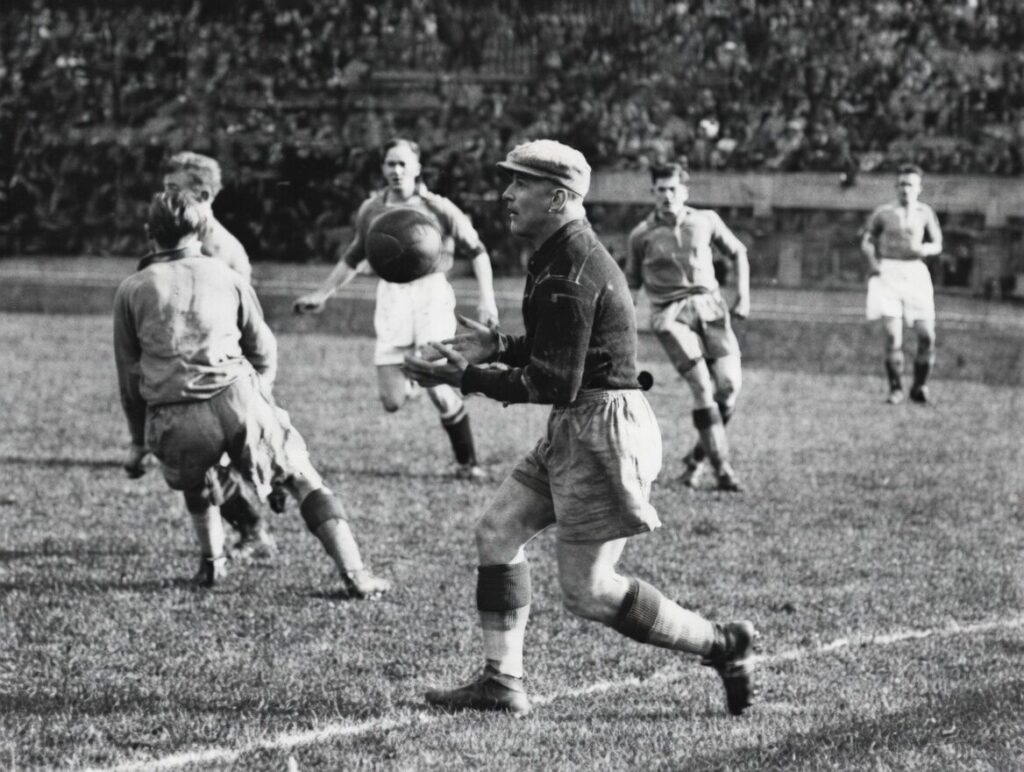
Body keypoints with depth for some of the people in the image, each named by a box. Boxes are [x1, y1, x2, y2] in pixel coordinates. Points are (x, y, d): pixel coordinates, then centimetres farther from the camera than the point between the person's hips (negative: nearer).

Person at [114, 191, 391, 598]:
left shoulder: (131, 291, 16)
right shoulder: (226, 277, 17)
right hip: (236, 400, -1)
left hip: (170, 422, 1)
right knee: (303, 480, 9)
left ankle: (213, 562, 32)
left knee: (195, 482, 34)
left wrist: (138, 440, 28)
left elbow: (128, 374, 18)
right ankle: (354, 574, -2)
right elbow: (263, 350, 23)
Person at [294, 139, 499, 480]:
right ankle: (410, 373, 38)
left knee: (439, 392, -13)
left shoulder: (438, 208, -5)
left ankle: (467, 463, 7)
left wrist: (487, 299, -8)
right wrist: (322, 294, 21)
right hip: (391, 298, 3)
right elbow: (352, 258, 22)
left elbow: (477, 251, 1)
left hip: (431, 295, -3)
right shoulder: (371, 210, 6)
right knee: (392, 402, 0)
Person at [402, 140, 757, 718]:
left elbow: (555, 384, -22)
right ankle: (502, 683, 12)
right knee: (499, 530, 10)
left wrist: (463, 377, -18)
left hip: (602, 428, -11)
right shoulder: (569, 254, 13)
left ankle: (723, 646, 4)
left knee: (588, 592, -5)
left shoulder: (567, 273, -20)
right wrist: (497, 346, 10)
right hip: (577, 430, 11)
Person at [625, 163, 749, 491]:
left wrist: (743, 296, 9)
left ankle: (697, 456, 11)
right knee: (702, 387, -16)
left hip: (710, 306, 3)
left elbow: (738, 252, 19)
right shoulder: (642, 235, 1)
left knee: (729, 384, -10)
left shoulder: (706, 221, 7)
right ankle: (722, 468, -11)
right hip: (670, 313, -3)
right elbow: (632, 282, 13)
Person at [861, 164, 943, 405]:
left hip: (915, 273, 2)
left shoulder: (924, 213, 9)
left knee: (926, 335, -6)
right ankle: (895, 389, 0)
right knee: (892, 334, -11)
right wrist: (873, 262, -9)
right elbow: (867, 242, 10)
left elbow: (937, 245, 12)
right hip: (888, 272, -2)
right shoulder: (883, 212, 6)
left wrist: (925, 249, -11)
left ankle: (919, 387, 11)